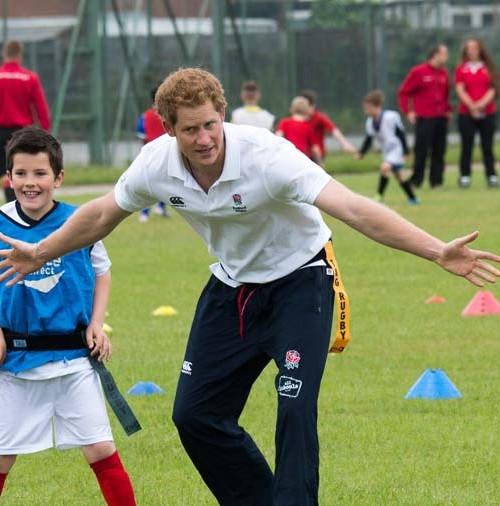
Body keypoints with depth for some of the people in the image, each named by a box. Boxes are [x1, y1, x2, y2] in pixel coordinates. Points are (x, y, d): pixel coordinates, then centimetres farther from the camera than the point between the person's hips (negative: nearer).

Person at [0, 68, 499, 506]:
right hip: (232, 285, 6)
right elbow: (102, 214, 7)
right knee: (195, 415, 5)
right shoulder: (157, 164, -16)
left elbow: (352, 208, -41)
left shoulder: (266, 155, -32)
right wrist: (41, 253, 18)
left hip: (299, 280, -6)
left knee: (295, 410, -21)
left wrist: (437, 251, -52)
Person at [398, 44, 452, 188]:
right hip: (424, 119, -6)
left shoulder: (443, 73, 12)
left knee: (439, 151, 4)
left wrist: (448, 109, 12)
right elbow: (403, 93, -1)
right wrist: (408, 111, -7)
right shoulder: (418, 72, -5)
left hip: (441, 118, 6)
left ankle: (436, 180, 9)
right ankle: (416, 180, -1)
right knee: (422, 150, -7)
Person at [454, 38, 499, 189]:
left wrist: (482, 103, -14)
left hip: (487, 112, 1)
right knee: (467, 146, -2)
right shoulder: (461, 69, 5)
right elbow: (460, 90, -3)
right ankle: (464, 176, 0)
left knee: (487, 146, 1)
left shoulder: (488, 68, 8)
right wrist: (472, 106, -14)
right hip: (466, 113, -1)